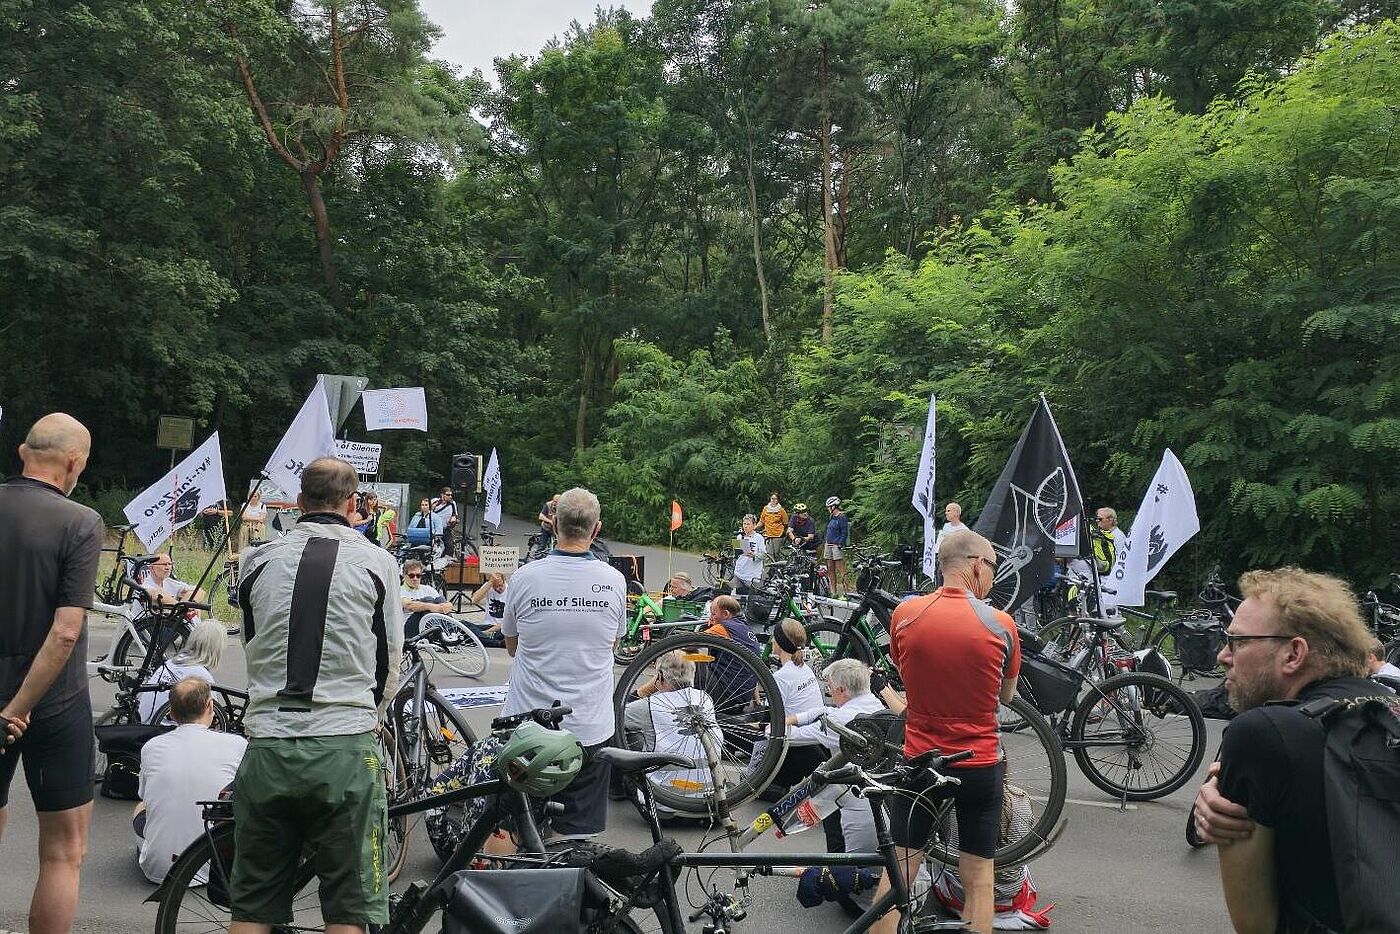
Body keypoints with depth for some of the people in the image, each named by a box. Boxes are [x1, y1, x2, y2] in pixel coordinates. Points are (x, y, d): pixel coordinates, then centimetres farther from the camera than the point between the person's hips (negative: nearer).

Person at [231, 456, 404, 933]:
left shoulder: (258, 560, 6)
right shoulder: (375, 561, -1)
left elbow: (252, 645, 17)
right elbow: (389, 663, 5)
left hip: (267, 745, 3)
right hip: (344, 750, -3)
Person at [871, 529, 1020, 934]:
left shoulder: (904, 614, -8)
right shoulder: (1000, 624, -12)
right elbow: (1005, 695, 2)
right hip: (981, 766, -1)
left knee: (897, 871, 13)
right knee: (978, 877, 12)